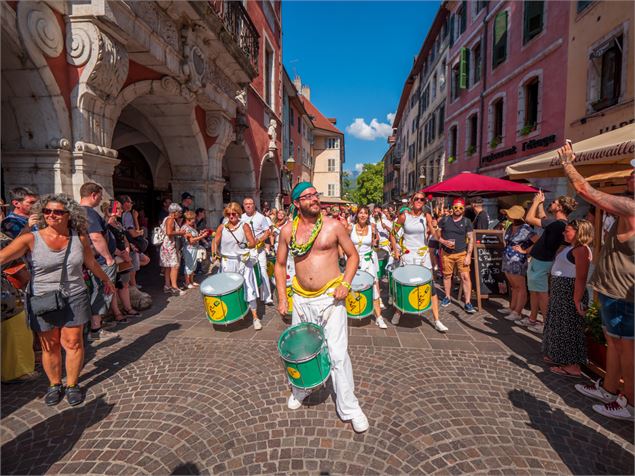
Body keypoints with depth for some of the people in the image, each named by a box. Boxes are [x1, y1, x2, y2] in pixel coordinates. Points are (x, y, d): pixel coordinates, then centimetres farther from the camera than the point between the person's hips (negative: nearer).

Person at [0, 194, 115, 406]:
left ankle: (72, 385, 24)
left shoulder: (79, 238, -1)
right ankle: (54, 385, 31)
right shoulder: (31, 239, -9)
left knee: (73, 343, 7)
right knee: (50, 346, 10)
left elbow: (91, 263, 14)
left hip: (74, 299, 1)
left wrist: (105, 279, 27)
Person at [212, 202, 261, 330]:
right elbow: (215, 243, 8)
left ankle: (255, 317, 2)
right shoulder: (221, 228, 5)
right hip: (227, 263, 2)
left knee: (248, 288, -4)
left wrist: (246, 245, -26)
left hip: (243, 262, -2)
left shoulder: (244, 226, -1)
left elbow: (253, 243, -6)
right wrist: (214, 254, -10)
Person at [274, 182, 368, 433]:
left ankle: (349, 407, 16)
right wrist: (282, 298, 3)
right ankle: (300, 389, 47)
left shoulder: (333, 226, -7)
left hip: (330, 298, -3)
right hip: (302, 300, 3)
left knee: (338, 354, -3)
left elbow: (353, 255, 1)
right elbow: (280, 264, 8)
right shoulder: (288, 230, -2)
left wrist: (345, 283, -13)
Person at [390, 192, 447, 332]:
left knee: (431, 286, 0)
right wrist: (395, 251, -2)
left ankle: (437, 320, 8)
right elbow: (393, 234, 3)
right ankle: (398, 312, 30)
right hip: (407, 255, -1)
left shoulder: (426, 216, -1)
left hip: (423, 255, 1)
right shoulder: (404, 216, -4)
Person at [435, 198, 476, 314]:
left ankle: (467, 303, -1)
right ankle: (447, 297, 28)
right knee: (447, 275, 10)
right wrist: (443, 241, -13)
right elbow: (436, 232, 6)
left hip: (462, 253, -1)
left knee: (465, 276, -7)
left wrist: (468, 255, -8)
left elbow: (471, 239, 0)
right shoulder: (444, 220, 2)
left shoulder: (466, 222, 1)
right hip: (446, 253, 1)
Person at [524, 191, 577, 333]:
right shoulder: (561, 223, 6)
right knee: (534, 291, 18)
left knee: (542, 293, -3)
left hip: (540, 261, -10)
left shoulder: (556, 224, -23)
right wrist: (540, 203, 18)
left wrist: (536, 201, -8)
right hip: (540, 260, 10)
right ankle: (533, 319, 29)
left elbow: (529, 219, -22)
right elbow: (542, 218, 25)